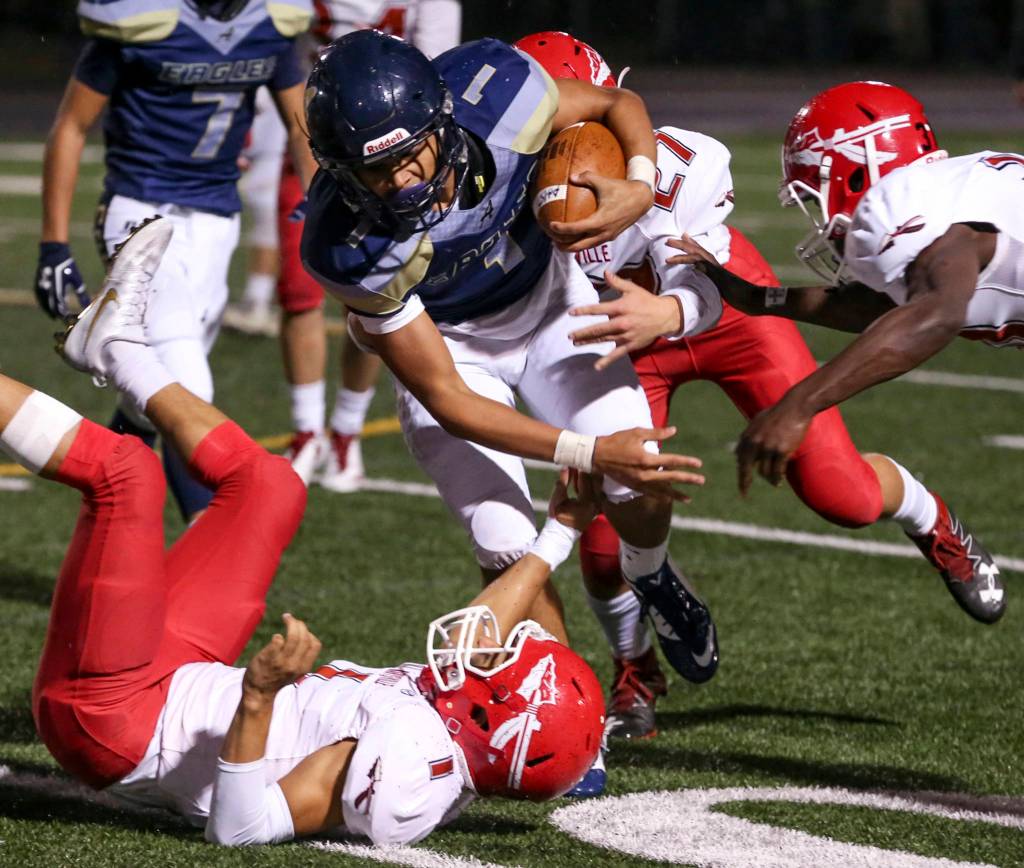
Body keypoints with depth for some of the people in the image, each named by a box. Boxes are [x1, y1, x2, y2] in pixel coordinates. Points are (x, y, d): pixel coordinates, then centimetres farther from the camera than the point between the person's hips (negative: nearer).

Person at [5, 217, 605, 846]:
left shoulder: (410, 760, -31)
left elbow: (238, 829, -33)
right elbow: (476, 639, 18)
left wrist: (259, 697, -47)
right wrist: (558, 537, 28)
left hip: (110, 713, -8)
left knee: (126, 470, -18)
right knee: (270, 486, 14)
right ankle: (119, 346, 30)